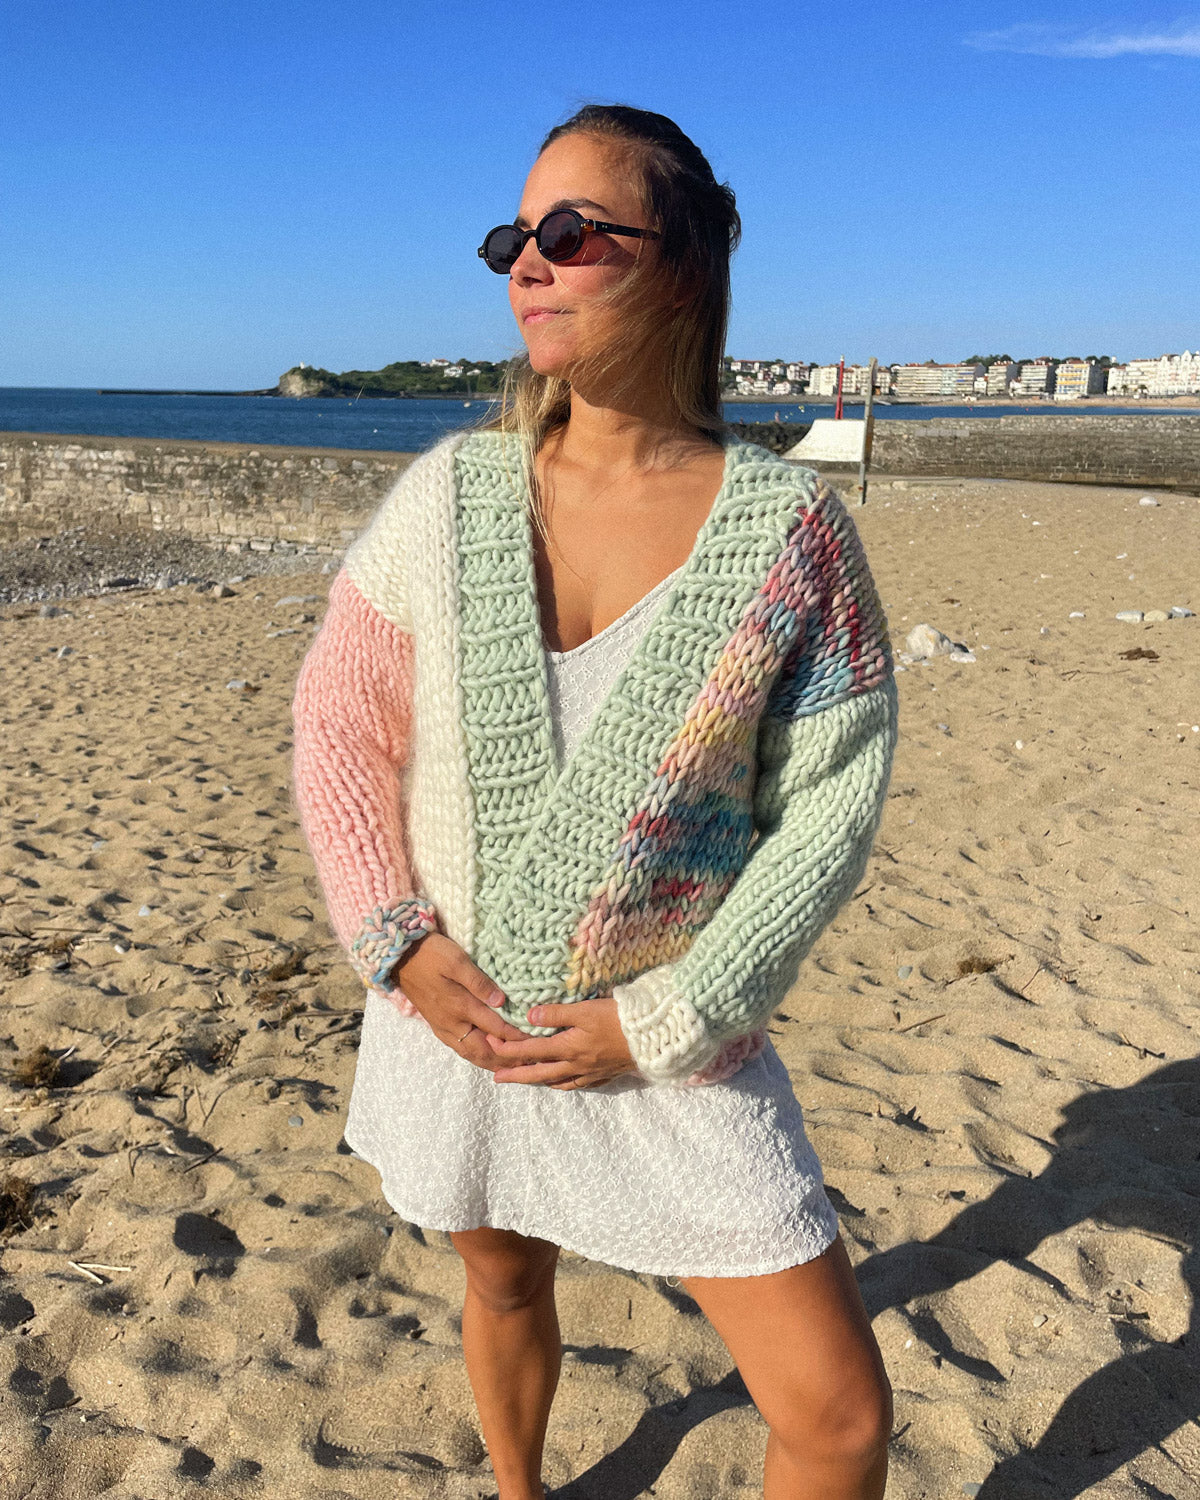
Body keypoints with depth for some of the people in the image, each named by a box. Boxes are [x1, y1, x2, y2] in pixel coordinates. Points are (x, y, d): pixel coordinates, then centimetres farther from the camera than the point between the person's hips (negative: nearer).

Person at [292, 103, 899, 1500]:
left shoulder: (787, 522, -12)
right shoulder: (449, 490, -6)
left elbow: (831, 801, -10)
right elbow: (336, 719, 1)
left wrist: (659, 1023, -13)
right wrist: (398, 946, -10)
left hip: (674, 1045, -2)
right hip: (450, 1010, 3)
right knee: (503, 1285, 25)